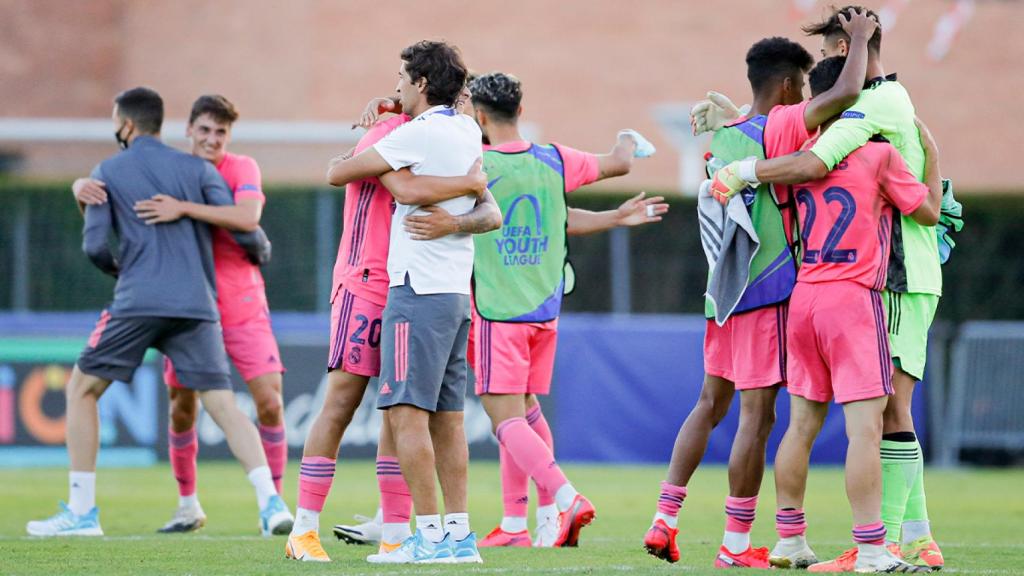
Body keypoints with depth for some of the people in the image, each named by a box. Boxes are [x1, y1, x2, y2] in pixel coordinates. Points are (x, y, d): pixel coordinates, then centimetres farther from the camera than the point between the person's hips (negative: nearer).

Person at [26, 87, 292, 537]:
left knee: (81, 390, 13)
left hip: (137, 302, -2)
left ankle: (81, 511, 10)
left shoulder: (107, 172, 8)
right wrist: (261, 249, 28)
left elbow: (94, 245, 1)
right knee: (223, 405, 0)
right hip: (196, 305, 2)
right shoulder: (198, 170, 12)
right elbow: (245, 231, 5)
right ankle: (270, 502, -19)